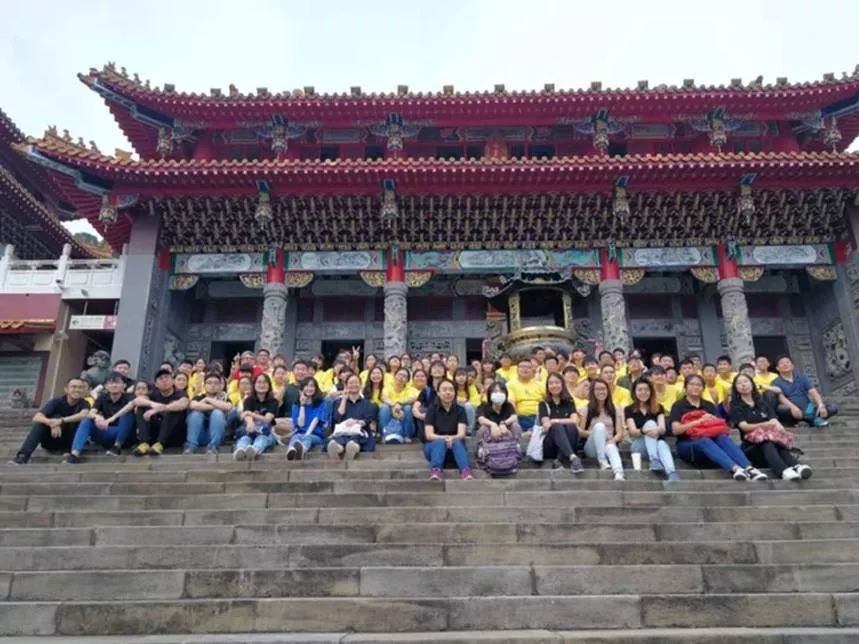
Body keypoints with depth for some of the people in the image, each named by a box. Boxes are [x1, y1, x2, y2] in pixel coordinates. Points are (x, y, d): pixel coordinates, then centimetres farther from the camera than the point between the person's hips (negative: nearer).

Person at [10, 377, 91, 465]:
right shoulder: (57, 401, -12)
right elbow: (36, 417, -28)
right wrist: (51, 423, -48)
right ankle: (23, 455, -34)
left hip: (69, 442, -1)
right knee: (40, 422, -27)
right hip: (51, 441, 1)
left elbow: (84, 415, -38)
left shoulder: (84, 403, -12)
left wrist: (62, 421, -47)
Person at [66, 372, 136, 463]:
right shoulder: (102, 398, 3)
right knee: (86, 421, -18)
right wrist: (97, 417, -37)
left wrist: (112, 418, -43)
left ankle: (117, 445, -22)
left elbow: (133, 404, -34)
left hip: (124, 436, -3)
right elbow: (90, 414, -12)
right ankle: (75, 453, -34)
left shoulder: (128, 397, -9)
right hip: (106, 434, 4)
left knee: (127, 413, -27)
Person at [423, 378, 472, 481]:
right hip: (434, 445, -1)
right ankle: (435, 472, -58)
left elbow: (461, 434, -12)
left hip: (455, 445, 1)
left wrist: (452, 438, -34)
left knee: (456, 442, -33)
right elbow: (429, 435, -12)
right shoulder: (432, 409, -2)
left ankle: (466, 472, -57)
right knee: (440, 442, -35)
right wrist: (444, 438, -29)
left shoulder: (460, 410, 1)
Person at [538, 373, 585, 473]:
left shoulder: (569, 403, 13)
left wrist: (554, 421, -6)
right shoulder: (544, 404, 9)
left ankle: (561, 459, -40)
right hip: (549, 445, -2)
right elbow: (546, 425, -6)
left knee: (571, 426, -29)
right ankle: (573, 457, -56)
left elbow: (574, 421, -6)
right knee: (557, 427, -34)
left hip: (567, 444, 2)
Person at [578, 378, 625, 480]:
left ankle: (619, 474, -67)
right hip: (592, 447, 0)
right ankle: (602, 461, -36)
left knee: (610, 447, -39)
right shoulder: (587, 410, 7)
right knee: (599, 426, -31)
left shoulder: (615, 410, 11)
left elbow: (620, 433, 4)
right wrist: (594, 433, -17)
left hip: (610, 444, 0)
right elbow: (580, 432, 1)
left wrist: (612, 440, -18)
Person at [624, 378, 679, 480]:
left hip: (656, 442, 1)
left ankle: (673, 474, -62)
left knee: (662, 444, -37)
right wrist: (644, 430, -34)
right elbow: (633, 431, -10)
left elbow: (662, 429, -5)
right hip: (637, 444, -1)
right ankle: (654, 461, -42)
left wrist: (656, 430, -32)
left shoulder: (658, 408, 11)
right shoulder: (629, 410, 5)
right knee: (650, 423, -29)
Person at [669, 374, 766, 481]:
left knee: (723, 438, -30)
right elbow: (676, 429, -11)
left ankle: (748, 468, -49)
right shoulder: (678, 406, 6)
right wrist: (699, 421, -17)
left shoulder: (709, 405, 20)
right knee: (705, 441, -36)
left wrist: (713, 420, -13)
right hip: (687, 445, -3)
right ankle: (734, 469, -58)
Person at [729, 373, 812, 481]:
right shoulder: (736, 407, 8)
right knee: (767, 445, -36)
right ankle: (784, 471, -63)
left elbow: (775, 421, 4)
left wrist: (781, 430, -20)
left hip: (770, 439, 3)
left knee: (780, 444, -31)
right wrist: (765, 424, -26)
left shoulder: (762, 403, 20)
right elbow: (744, 426, -9)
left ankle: (796, 467, -60)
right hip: (751, 445, -3)